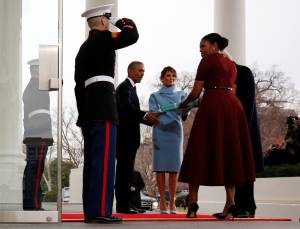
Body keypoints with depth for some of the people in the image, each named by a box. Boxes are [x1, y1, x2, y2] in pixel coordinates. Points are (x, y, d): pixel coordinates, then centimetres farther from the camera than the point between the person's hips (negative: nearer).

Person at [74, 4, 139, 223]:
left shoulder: (83, 48, 22)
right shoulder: (102, 38, -3)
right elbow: (132, 36, -16)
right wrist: (125, 23, 6)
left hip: (89, 109, 9)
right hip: (104, 107, -9)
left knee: (92, 161, 8)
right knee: (104, 160, -12)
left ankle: (90, 211, 8)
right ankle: (100, 211, -17)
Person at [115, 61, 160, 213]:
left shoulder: (130, 87, 23)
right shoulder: (124, 87, -8)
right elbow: (126, 107, -25)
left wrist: (151, 121, 10)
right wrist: (145, 115, -36)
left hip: (128, 137, 10)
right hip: (125, 136, -10)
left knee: (125, 170, 9)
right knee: (124, 169, -11)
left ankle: (123, 204, 12)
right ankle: (122, 206, -12)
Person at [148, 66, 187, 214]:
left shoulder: (181, 95, 15)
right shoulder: (155, 96, 14)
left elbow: (184, 115, 0)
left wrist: (185, 111, -22)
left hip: (175, 132, 1)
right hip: (160, 132, -1)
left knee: (174, 168, -3)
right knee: (160, 167, -4)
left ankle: (172, 202, 0)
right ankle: (162, 201, -1)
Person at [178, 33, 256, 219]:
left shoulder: (208, 60, 3)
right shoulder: (231, 64, 23)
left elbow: (196, 92, 1)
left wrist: (184, 104, 19)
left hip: (213, 106, -6)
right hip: (233, 106, 6)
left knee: (200, 152, -1)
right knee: (230, 153, 5)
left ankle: (193, 203, -5)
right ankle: (230, 204, -4)